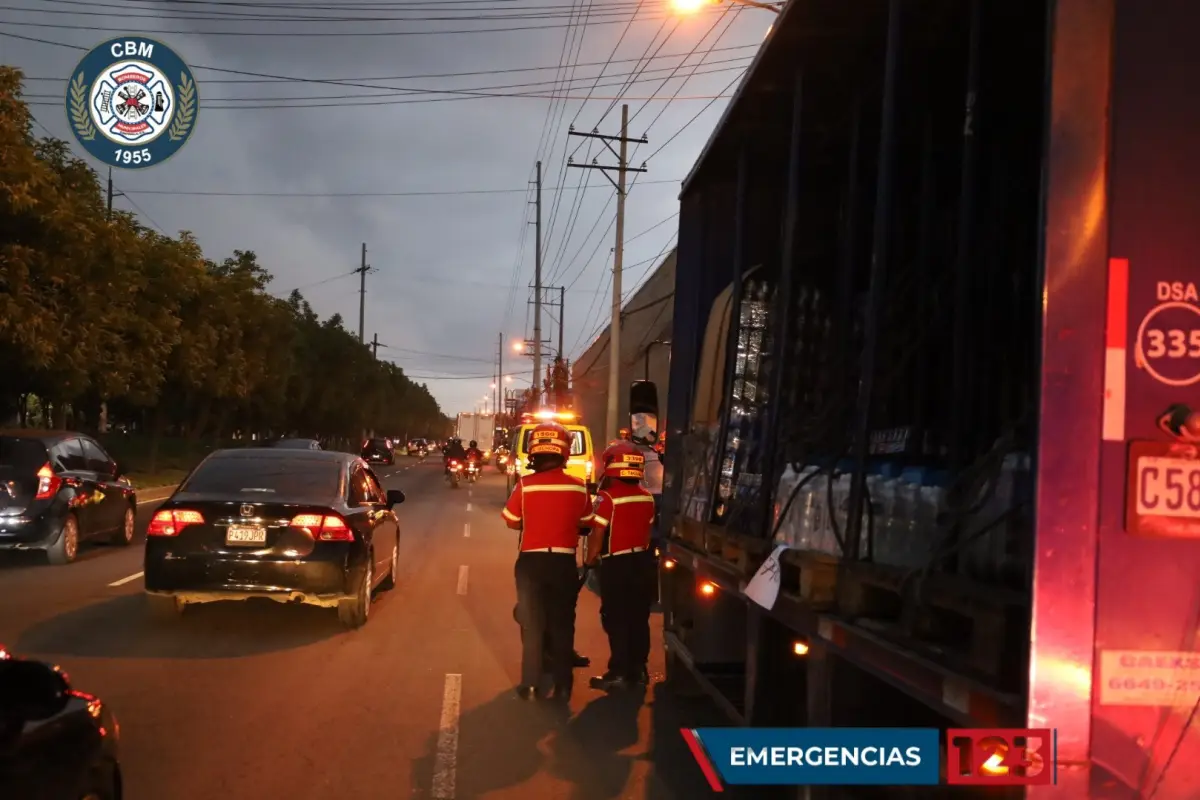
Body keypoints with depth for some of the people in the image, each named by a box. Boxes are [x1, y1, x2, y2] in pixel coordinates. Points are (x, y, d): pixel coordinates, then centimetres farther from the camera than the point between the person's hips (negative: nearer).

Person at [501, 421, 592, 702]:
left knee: (532, 623, 11)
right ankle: (562, 686, 14)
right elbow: (585, 523, 5)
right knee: (562, 624, 12)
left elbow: (511, 521, -1)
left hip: (531, 561, -1)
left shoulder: (525, 484, -12)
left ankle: (530, 684, 11)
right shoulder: (578, 487, -7)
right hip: (564, 562, 1)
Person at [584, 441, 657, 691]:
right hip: (642, 561, 6)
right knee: (638, 619, 13)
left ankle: (619, 673, 1)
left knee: (616, 620, 0)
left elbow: (597, 534, -15)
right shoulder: (647, 497, 5)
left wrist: (591, 559, -1)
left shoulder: (607, 497, -15)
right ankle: (638, 669, 20)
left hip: (617, 564, -6)